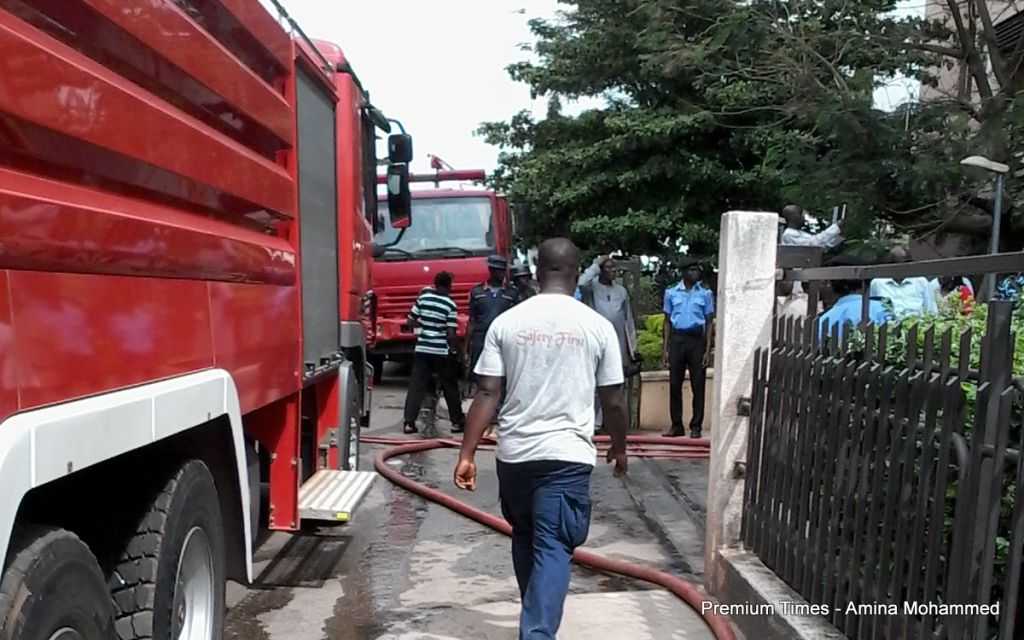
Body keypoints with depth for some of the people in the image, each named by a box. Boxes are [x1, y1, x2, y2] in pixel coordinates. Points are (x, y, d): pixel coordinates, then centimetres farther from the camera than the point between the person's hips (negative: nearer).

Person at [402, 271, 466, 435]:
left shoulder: (422, 298, 2)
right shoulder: (450, 305, -8)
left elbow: (411, 321, 6)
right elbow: (450, 334, -12)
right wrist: (453, 348, 5)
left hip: (421, 348, 3)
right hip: (441, 351, -3)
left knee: (416, 385, 6)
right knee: (450, 387, 8)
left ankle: (409, 423, 3)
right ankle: (457, 422, 15)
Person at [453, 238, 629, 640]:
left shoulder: (506, 322, -1)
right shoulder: (598, 326, -3)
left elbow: (487, 394, -5)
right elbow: (614, 401, 2)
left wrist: (467, 454, -1)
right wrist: (619, 447, 18)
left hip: (514, 453, 3)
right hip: (568, 455, -3)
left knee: (524, 538, 22)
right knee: (553, 548, 3)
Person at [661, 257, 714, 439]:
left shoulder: (705, 294, 3)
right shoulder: (671, 292, 5)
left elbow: (708, 323, 5)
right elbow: (667, 321, 8)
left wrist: (708, 350, -3)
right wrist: (665, 348, 2)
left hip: (697, 339, -1)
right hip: (677, 339, 1)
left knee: (698, 385, 1)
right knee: (674, 384, 3)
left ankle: (696, 426, 10)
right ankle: (677, 425, 12)